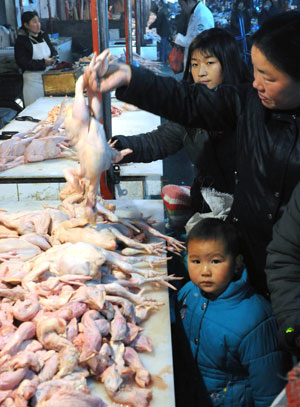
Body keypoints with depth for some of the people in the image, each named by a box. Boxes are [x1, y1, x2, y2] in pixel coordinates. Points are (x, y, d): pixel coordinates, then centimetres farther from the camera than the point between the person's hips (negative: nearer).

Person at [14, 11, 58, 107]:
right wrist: (43, 63, -19)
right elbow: (22, 63, -15)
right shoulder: (21, 41, -9)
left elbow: (53, 50, 18)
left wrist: (53, 58, -7)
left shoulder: (43, 36, 9)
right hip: (33, 80, -5)